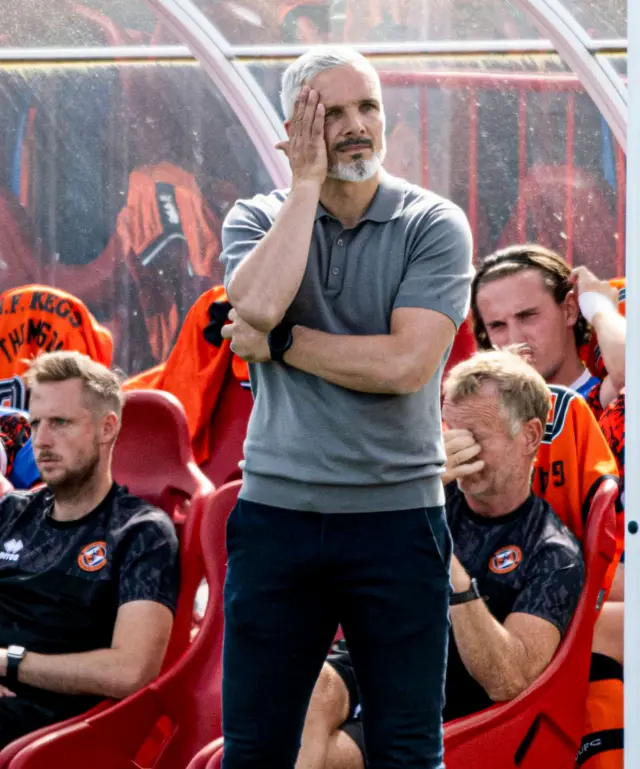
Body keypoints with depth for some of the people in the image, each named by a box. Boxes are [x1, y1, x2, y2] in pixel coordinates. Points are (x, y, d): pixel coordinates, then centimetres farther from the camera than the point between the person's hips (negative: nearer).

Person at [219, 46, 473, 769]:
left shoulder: (435, 225, -2)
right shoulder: (257, 219, 5)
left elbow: (405, 364, -15)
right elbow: (257, 303, -19)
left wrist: (276, 344, -9)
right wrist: (306, 181, -11)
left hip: (398, 518, -2)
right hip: (276, 513, 2)